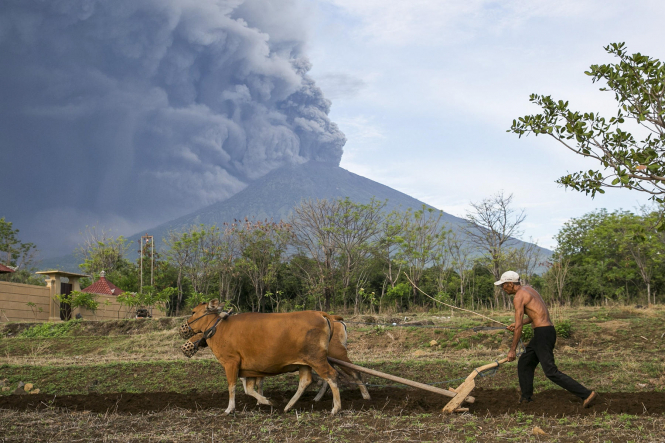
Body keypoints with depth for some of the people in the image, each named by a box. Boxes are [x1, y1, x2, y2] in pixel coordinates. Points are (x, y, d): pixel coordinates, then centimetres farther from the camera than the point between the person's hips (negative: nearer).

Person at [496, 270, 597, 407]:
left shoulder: (519, 297, -11)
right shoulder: (529, 289, 17)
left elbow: (518, 326, -15)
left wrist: (512, 350, -9)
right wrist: (519, 324, 26)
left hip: (542, 333, -10)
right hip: (549, 330, 10)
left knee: (551, 372, -9)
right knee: (524, 363, 19)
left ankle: (586, 394, -12)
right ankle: (526, 397, 26)